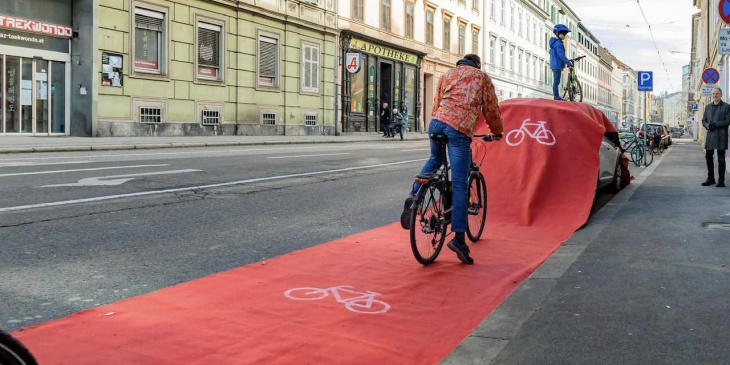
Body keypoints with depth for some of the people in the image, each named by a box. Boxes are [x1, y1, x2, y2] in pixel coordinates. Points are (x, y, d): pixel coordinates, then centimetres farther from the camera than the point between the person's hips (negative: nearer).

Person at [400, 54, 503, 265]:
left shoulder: (448, 74, 28)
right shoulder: (482, 77, 20)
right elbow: (492, 110, 18)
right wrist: (497, 132, 34)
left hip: (437, 122, 4)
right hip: (460, 129, -4)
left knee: (435, 160, 32)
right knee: (460, 185, -3)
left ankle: (414, 196, 10)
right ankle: (459, 238, -7)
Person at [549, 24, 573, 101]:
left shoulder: (554, 42, 15)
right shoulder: (559, 44, -17)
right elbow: (561, 55, -24)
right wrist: (569, 63, -21)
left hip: (554, 65, 10)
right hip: (557, 65, -10)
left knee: (556, 81, 14)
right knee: (556, 81, -7)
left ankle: (556, 97, 20)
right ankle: (557, 97, -5)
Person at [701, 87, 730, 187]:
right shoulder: (708, 107, 17)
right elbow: (704, 120, 15)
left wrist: (716, 124, -16)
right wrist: (708, 126, -6)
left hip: (721, 136, -5)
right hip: (710, 136, 5)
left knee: (721, 158, -2)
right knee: (708, 157, 8)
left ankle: (721, 181, 3)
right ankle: (710, 179, 20)